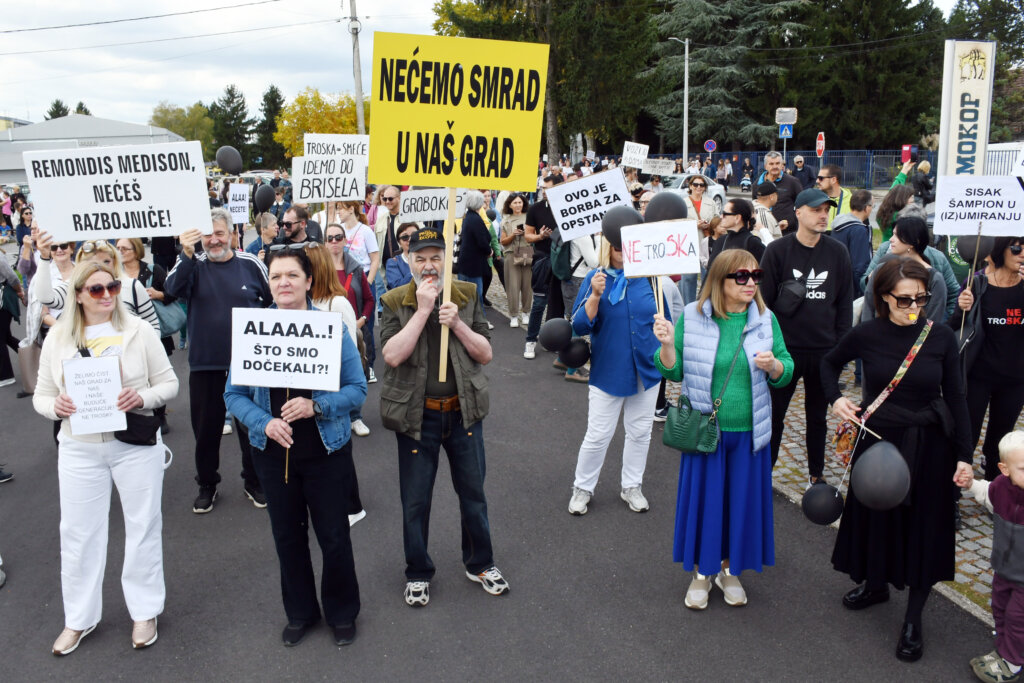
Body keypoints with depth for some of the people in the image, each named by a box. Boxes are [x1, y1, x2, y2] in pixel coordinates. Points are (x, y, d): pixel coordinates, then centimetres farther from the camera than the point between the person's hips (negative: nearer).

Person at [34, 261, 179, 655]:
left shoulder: (139, 331, -2)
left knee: (143, 526, 9)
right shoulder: (57, 338, 3)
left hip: (135, 444, -1)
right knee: (79, 533, 10)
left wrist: (143, 397, -20)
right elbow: (41, 395, 7)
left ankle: (145, 611, 26)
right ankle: (79, 619, 28)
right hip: (79, 449, 2)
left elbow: (169, 383, -1)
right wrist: (55, 406, -15)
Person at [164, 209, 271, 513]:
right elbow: (173, 289, -21)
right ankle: (207, 485, 30)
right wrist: (187, 255, -35)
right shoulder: (193, 266, -1)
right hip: (205, 363, 1)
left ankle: (254, 482, 30)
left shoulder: (251, 264, -2)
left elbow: (273, 302, 9)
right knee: (206, 428, 11)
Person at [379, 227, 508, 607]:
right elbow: (392, 355, -19)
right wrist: (422, 310, -21)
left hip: (463, 410, 2)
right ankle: (418, 573, 29)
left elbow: (486, 354, -2)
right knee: (415, 500, 9)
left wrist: (457, 323, -17)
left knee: (473, 492, 14)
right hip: (416, 414, -2)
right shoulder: (395, 302, -4)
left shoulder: (466, 296, 2)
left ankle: (480, 564, 34)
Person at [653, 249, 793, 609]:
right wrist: (667, 345, -20)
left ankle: (730, 569, 34)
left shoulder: (765, 319, 0)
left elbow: (786, 371, 5)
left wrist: (773, 365, -16)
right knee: (703, 497, 8)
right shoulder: (692, 317, -6)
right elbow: (674, 372, -2)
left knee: (742, 499, 12)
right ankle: (702, 572, 29)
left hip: (749, 431, 2)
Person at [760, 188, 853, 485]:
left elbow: (845, 303, 7)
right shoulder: (777, 250, -4)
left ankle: (817, 472, 29)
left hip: (824, 351, 2)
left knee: (818, 416, 15)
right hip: (784, 348, -2)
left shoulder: (838, 253, 3)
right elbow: (764, 299, -3)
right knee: (774, 415, 7)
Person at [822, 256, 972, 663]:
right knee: (873, 515, 16)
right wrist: (834, 398, -7)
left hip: (928, 446, -1)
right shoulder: (866, 335, -9)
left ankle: (913, 619, 22)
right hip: (877, 439, 1)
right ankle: (875, 585, 43)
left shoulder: (941, 337, -9)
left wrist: (963, 456, -4)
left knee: (923, 527, 6)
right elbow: (830, 363, 10)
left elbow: (955, 398, -2)